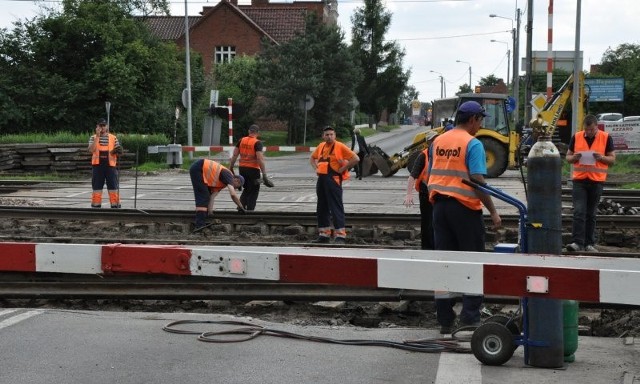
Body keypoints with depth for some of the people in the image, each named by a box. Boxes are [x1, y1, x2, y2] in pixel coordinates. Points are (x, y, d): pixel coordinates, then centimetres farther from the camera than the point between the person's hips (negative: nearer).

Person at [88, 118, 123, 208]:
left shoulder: (113, 138, 7)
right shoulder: (93, 138, 5)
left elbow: (118, 152, 10)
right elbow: (91, 150, -12)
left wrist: (117, 151, -15)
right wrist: (97, 136, -13)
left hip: (110, 166, 0)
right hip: (97, 166, 0)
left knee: (113, 189, 0)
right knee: (96, 189, 5)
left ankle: (115, 207, 4)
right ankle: (95, 207, 12)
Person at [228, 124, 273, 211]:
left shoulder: (241, 141, 5)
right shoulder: (257, 143, -11)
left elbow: (234, 155, 6)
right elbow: (260, 159, -19)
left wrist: (230, 168, 15)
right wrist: (264, 174, -18)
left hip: (242, 169, 5)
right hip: (253, 169, -5)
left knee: (246, 190, 22)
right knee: (253, 192, 5)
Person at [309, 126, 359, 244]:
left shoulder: (340, 147, -7)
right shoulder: (321, 146, 13)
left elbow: (356, 158, -12)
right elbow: (312, 158, 31)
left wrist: (343, 169, -11)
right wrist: (316, 168, 15)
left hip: (333, 180, -8)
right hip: (321, 179, 8)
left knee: (336, 208, -8)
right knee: (321, 208, 12)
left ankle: (340, 236, -7)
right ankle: (324, 235, 21)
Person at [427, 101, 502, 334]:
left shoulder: (437, 142, 10)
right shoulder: (472, 144, -11)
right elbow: (478, 181, -16)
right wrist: (493, 212, -12)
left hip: (439, 205, 6)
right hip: (465, 207, -6)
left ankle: (445, 321, 12)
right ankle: (470, 319, 2)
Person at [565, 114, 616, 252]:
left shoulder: (606, 138, 1)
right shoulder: (576, 137, 5)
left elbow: (612, 159, 4)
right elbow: (568, 157, 12)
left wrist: (601, 157, -16)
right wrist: (574, 157, -11)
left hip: (597, 180, 0)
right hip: (579, 179, 0)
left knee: (591, 214, 8)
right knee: (579, 212, -9)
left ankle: (589, 243, 15)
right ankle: (577, 242, -11)